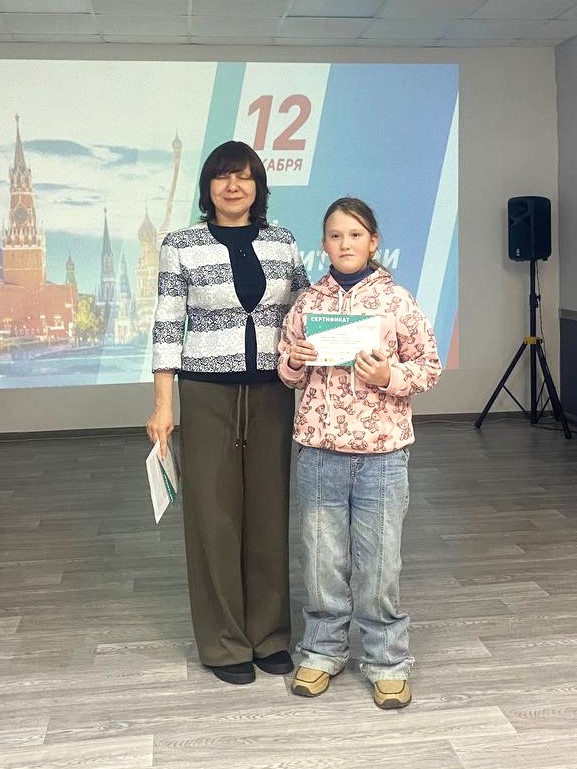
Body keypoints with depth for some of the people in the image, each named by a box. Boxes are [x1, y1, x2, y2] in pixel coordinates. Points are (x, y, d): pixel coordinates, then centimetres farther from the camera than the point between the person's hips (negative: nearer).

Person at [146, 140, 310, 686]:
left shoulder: (283, 242, 7)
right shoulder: (181, 246, -1)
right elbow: (167, 327, -2)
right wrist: (163, 405, -6)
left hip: (272, 393, 3)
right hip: (207, 395, -3)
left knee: (270, 512, 9)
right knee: (213, 514, 4)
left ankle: (269, 634, 25)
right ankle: (224, 643, 19)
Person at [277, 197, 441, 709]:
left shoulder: (397, 300, -3)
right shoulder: (308, 303, 4)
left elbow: (430, 367, 0)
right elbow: (289, 373, 13)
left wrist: (390, 375, -17)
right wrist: (294, 363, -9)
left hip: (382, 451, -2)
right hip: (319, 449, 2)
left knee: (379, 563, 6)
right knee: (323, 558, 13)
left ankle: (388, 662, 22)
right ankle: (323, 651, 30)